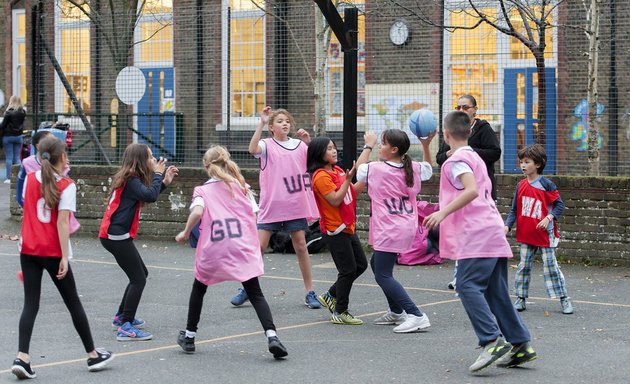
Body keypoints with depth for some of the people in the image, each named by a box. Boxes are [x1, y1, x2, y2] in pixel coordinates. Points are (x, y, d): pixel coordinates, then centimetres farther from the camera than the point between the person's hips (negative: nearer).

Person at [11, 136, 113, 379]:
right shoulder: (66, 186, -11)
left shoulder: (30, 179, 3)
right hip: (53, 253, -4)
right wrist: (64, 258, -17)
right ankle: (93, 355, 21)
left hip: (28, 251, 4)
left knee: (30, 304, 4)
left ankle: (22, 357, -13)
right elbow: (62, 223, -17)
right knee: (73, 302, 9)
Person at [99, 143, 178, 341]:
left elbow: (147, 195, 21)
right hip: (117, 236, -10)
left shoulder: (129, 178, 13)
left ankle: (122, 316, 31)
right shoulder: (131, 180, -15)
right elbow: (150, 196, -27)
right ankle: (125, 328, -11)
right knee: (138, 279, -9)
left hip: (114, 234, 10)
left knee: (141, 274, 21)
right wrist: (158, 174, -13)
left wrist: (165, 181, 11)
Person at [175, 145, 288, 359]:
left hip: (212, 251, -1)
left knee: (199, 288, 22)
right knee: (255, 293, 1)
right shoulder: (242, 187, 11)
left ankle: (189, 336, 27)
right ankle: (272, 336, -18)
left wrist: (185, 233, 2)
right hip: (243, 249, 1)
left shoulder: (202, 191, 6)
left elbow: (197, 212, -13)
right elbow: (254, 215, 4)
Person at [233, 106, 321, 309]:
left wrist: (309, 142, -7)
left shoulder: (299, 145, 7)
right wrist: (262, 123, -29)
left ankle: (310, 293, 10)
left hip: (295, 206, 2)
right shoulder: (267, 145, -2)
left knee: (301, 247, 4)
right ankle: (246, 289, 10)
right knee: (259, 247, -2)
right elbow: (252, 149, -23)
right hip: (271, 205, -2)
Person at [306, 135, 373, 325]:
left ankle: (330, 296, 25)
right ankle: (340, 313, 6)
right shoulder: (321, 176, -17)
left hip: (347, 227, 9)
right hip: (335, 230, -9)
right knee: (348, 270, -4)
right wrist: (348, 179, -25)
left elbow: (357, 168, 22)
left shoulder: (337, 170, 9)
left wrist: (368, 146, 19)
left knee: (361, 265, 14)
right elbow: (335, 200, -22)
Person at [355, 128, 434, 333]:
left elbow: (357, 171, 11)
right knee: (377, 264, 25)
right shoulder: (414, 168, 4)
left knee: (383, 275, -7)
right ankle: (396, 312, 29)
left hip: (389, 231, -8)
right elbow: (428, 169, 28)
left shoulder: (374, 169, -11)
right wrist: (426, 145, 17)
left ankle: (416, 316, -19)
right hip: (407, 227, 8)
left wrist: (368, 147, 21)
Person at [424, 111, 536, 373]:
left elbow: (472, 190, -21)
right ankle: (520, 345, 7)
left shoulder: (456, 160, -7)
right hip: (493, 233, 9)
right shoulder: (476, 158, 22)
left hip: (476, 235, -9)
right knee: (496, 293, 9)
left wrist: (444, 212, -21)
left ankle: (493, 341, -24)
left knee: (468, 286, -14)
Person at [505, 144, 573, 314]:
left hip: (544, 234, -4)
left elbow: (559, 205, -5)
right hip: (525, 235, 4)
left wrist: (549, 218, -19)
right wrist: (507, 226, -4)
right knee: (523, 266, 7)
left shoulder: (546, 184, -8)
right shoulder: (521, 186, 6)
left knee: (550, 265, -2)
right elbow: (514, 210, 9)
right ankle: (520, 298, 16)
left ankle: (564, 299, 6)